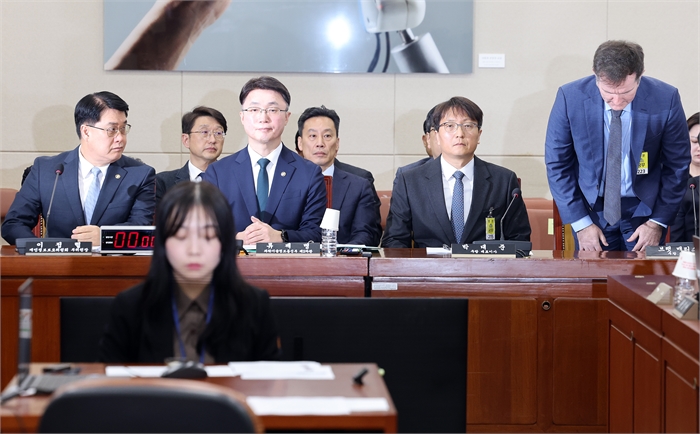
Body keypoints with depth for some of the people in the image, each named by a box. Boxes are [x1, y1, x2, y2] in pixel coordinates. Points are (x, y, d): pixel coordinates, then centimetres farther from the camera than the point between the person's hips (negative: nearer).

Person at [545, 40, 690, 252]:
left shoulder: (665, 100, -18)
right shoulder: (570, 97, -18)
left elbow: (676, 165, -5)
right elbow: (557, 164, -8)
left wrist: (658, 222, -7)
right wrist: (581, 223, -10)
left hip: (644, 208, 0)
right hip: (591, 207, 0)